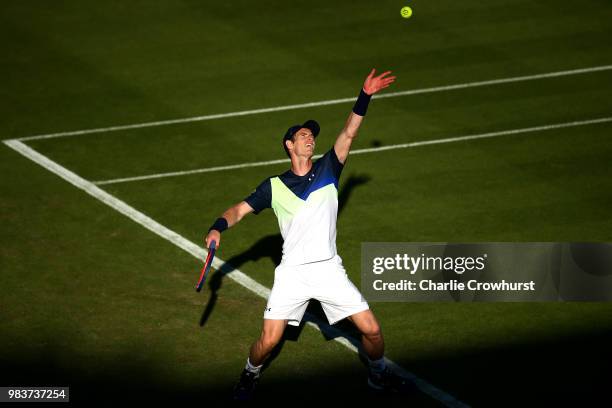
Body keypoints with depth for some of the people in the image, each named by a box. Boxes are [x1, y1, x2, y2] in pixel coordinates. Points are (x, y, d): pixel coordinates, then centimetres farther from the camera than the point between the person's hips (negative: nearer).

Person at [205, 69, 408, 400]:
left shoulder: (327, 170, 6)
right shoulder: (274, 186, 4)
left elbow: (348, 133, -3)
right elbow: (240, 209, 5)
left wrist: (365, 96, -12)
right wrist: (218, 227, -14)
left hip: (329, 270, 1)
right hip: (292, 273, -1)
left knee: (371, 330, -3)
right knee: (269, 340, -8)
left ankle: (378, 374, 25)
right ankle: (250, 375, 22)